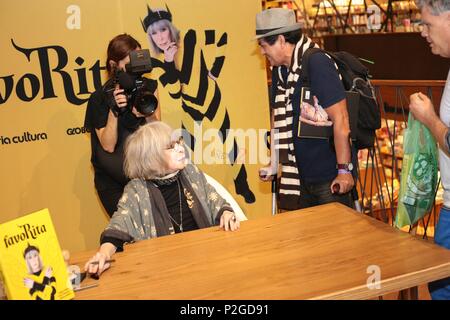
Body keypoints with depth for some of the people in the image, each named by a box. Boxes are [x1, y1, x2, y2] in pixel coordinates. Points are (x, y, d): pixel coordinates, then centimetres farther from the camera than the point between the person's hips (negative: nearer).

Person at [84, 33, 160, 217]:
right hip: (113, 181, -2)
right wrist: (114, 111, -26)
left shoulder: (149, 87, -1)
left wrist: (146, 113, -24)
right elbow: (108, 146, -14)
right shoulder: (100, 98, -10)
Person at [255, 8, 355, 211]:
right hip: (300, 175, 7)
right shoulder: (279, 69, 5)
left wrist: (344, 170, -20)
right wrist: (273, 165, 14)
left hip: (329, 177, -7)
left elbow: (340, 120, -20)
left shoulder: (317, 63, -18)